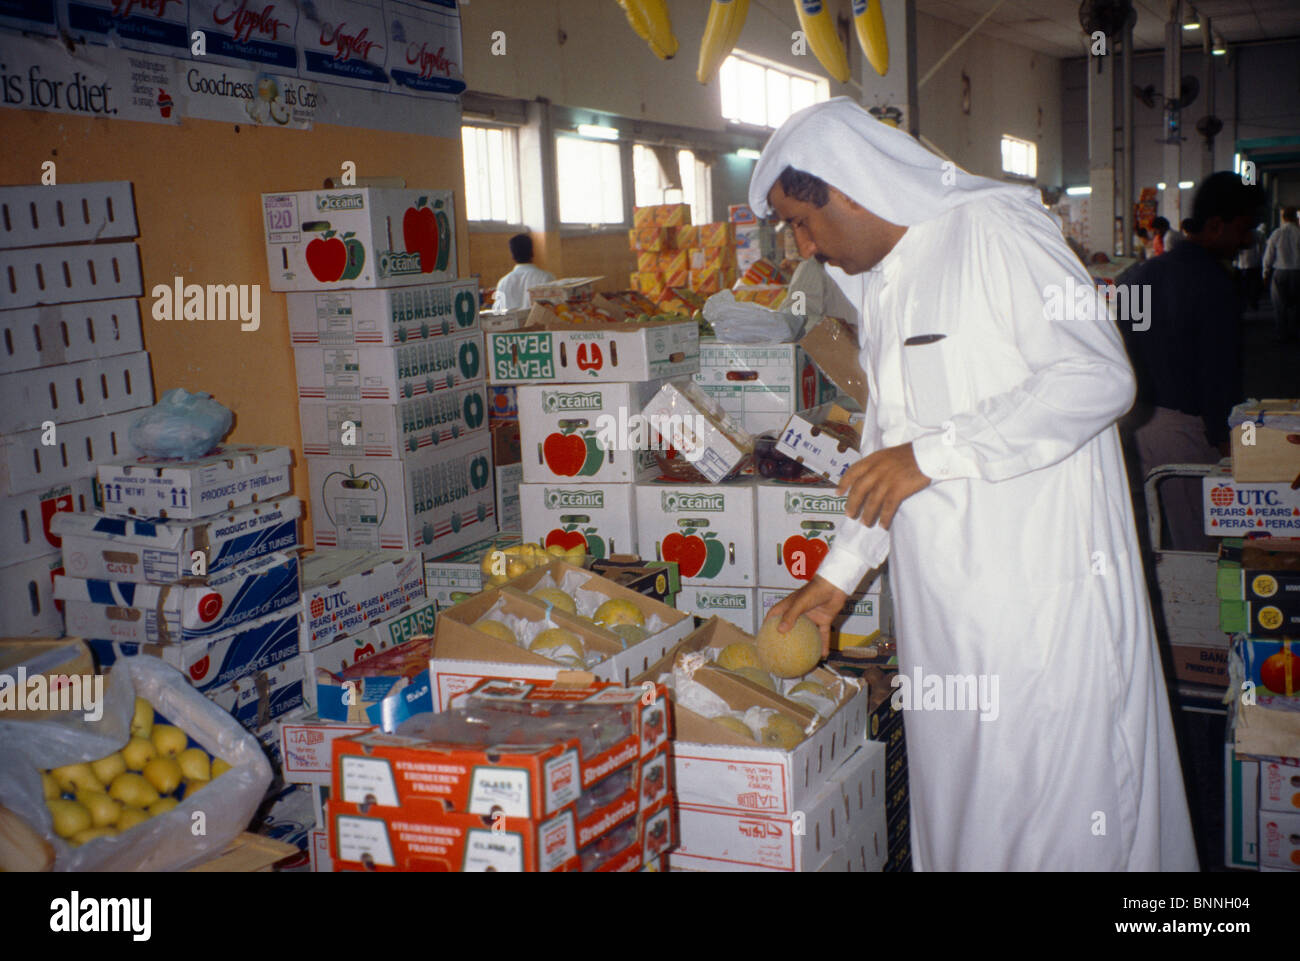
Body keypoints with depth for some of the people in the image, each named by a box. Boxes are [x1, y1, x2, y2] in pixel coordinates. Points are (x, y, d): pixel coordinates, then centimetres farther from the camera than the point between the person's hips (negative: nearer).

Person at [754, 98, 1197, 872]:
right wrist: (837, 576, 20)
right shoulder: (878, 285, 18)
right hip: (944, 602, 8)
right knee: (959, 805, 13)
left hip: (1041, 593, -8)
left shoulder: (993, 228, -9)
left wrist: (934, 453, -19)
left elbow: (1098, 377, -19)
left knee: (1052, 814, -2)